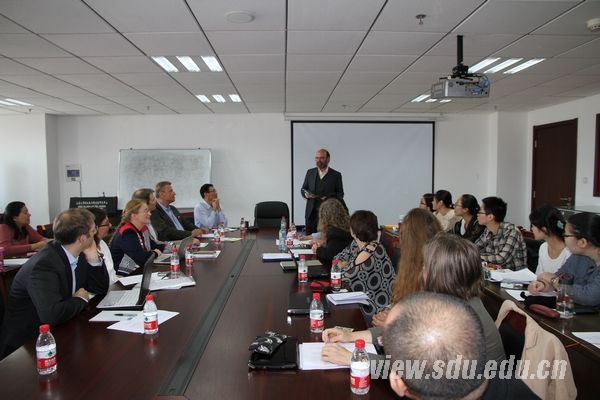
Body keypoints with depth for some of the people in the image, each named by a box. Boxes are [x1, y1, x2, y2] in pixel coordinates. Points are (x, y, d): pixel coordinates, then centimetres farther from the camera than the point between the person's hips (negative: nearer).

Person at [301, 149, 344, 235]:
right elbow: (303, 189, 16)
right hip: (311, 213, 3)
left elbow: (340, 194, 3)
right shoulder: (310, 172, 11)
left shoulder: (336, 175, 2)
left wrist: (329, 198, -16)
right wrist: (306, 194, -7)